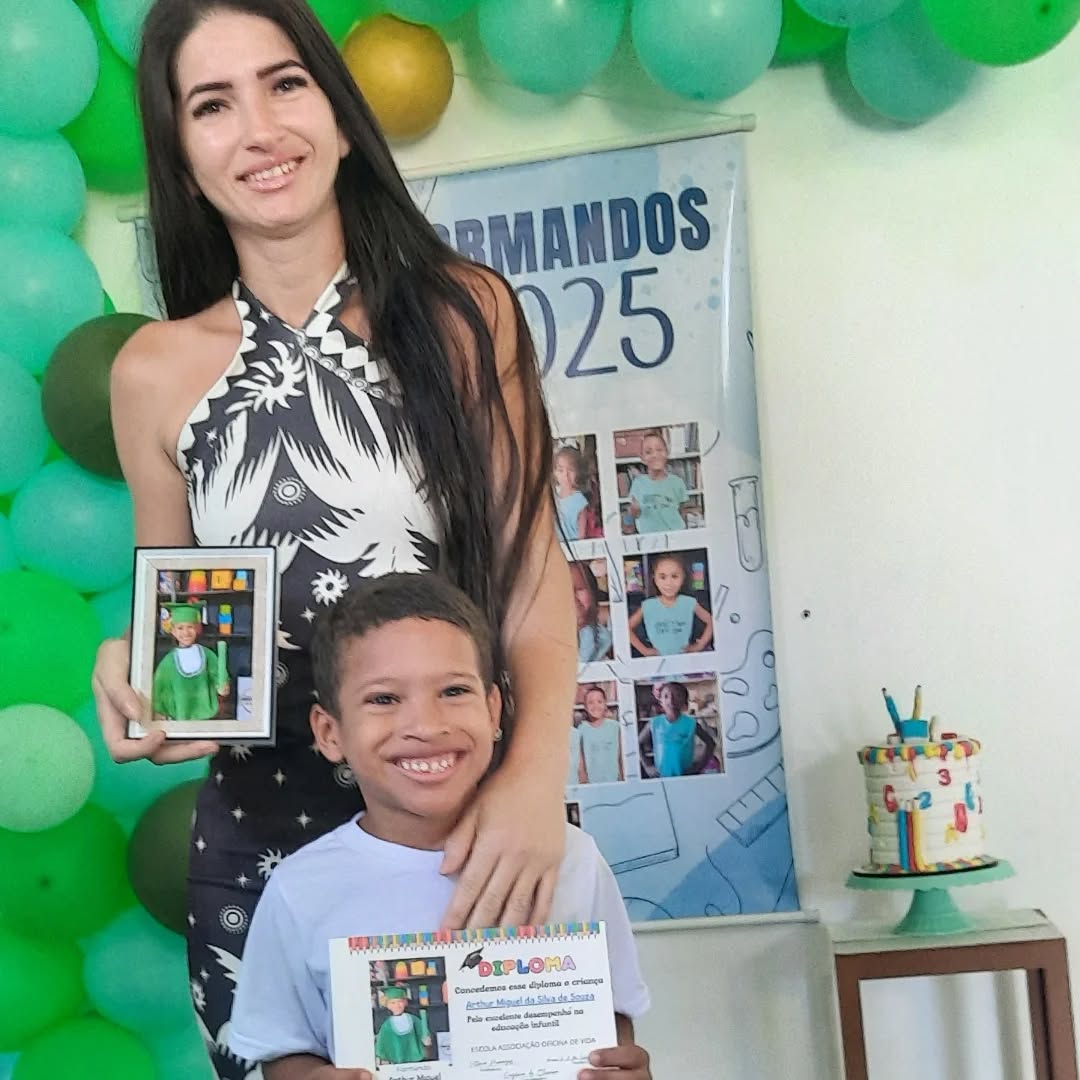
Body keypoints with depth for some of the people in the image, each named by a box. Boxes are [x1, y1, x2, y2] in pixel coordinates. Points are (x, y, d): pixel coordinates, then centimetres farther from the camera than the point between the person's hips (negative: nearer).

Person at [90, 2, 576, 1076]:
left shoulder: (464, 313, -4)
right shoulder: (155, 371, 0)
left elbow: (531, 565, -5)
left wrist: (536, 770, -20)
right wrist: (131, 676, -12)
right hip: (256, 845, 1)